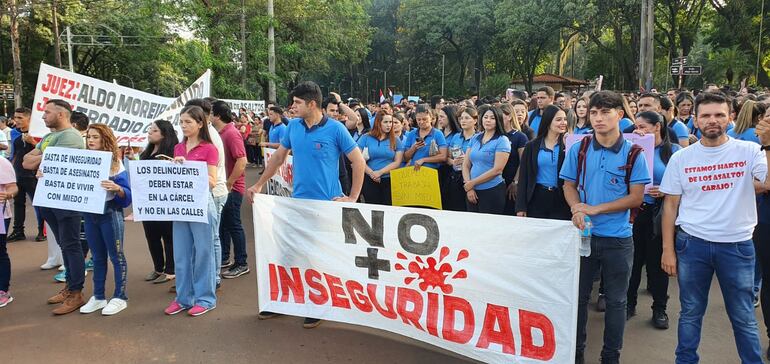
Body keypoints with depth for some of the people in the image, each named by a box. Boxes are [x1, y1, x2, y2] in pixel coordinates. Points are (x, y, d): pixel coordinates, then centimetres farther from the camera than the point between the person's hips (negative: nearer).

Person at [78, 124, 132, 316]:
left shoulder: (115, 163, -9)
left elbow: (126, 194, -12)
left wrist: (117, 188, -32)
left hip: (110, 213, -6)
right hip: (89, 213, 6)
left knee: (116, 256, 3)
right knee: (97, 257, 15)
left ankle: (120, 297, 12)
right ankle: (98, 297, 24)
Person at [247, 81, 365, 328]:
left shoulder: (335, 129, -11)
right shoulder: (293, 126, 3)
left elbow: (358, 161, -8)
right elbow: (278, 157, 15)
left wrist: (353, 197, -10)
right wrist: (259, 185, 13)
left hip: (327, 204, -4)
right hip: (297, 201, 4)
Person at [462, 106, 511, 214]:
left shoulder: (502, 141, -6)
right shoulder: (475, 138, 10)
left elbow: (497, 170, -14)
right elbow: (465, 165, 8)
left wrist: (472, 183, -11)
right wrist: (468, 187, -6)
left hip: (492, 191, -5)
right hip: (472, 191, 5)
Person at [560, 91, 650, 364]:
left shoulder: (633, 154, -7)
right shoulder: (578, 150, -1)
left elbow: (636, 197, -8)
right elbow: (569, 186, 5)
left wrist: (595, 209, -17)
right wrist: (577, 210, -16)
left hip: (618, 238, -1)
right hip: (584, 234, 2)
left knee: (616, 300, 11)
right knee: (578, 295, 12)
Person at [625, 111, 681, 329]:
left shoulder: (674, 151, -2)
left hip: (660, 212, -2)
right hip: (634, 210, 2)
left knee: (658, 260, 7)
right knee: (633, 259, 9)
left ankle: (659, 308, 23)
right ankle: (629, 303, 24)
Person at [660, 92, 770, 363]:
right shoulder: (681, 159, 0)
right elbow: (670, 205, 3)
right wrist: (668, 249, 0)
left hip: (737, 245, -1)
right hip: (692, 244, 1)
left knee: (744, 318, 11)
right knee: (691, 313, 14)